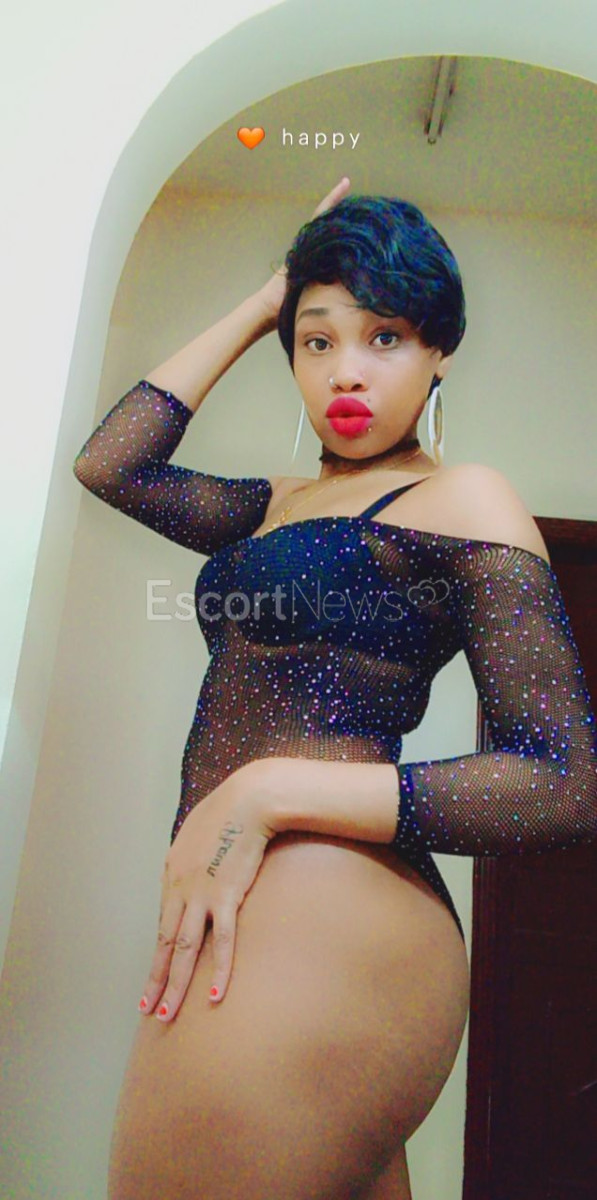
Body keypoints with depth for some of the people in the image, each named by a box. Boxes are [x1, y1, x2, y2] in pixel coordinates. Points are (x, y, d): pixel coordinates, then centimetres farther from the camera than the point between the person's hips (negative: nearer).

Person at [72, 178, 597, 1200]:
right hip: (255, 921, 7)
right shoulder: (279, 506, 16)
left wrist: (269, 791, -19)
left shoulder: (464, 501, -6)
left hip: (322, 921, -7)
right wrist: (259, 306, 13)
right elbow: (109, 462, 9)